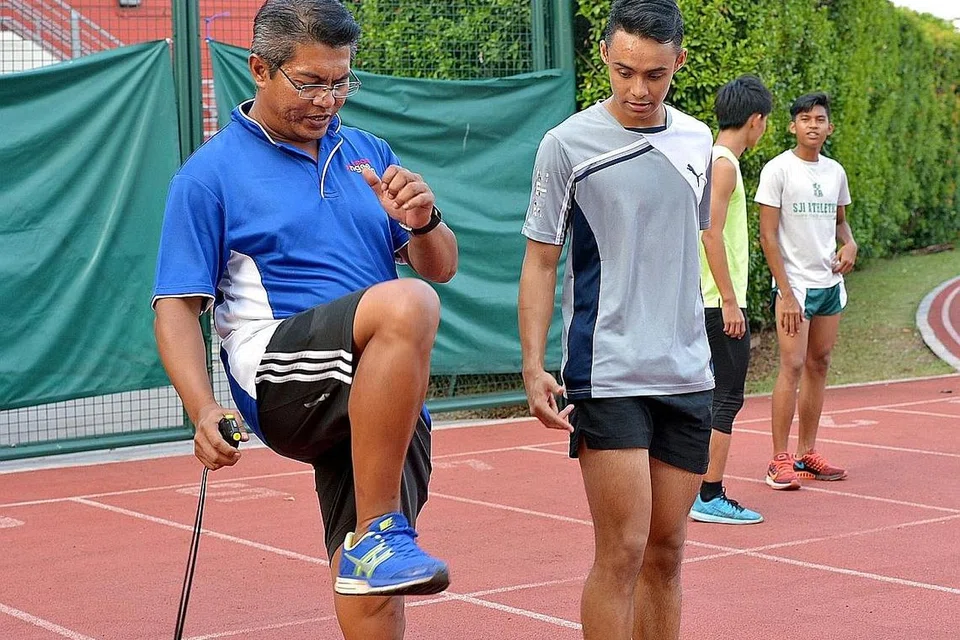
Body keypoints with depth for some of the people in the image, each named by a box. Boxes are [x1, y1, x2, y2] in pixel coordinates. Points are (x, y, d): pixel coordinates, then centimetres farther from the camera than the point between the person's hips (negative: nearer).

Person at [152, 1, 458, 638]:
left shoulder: (368, 154, 17)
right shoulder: (209, 174, 4)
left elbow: (441, 269, 17)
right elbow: (177, 305, 0)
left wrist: (423, 222, -6)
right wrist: (203, 408, -16)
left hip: (389, 402, 5)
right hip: (280, 384, -5)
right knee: (405, 305, -33)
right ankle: (375, 532, -29)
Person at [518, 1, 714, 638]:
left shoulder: (698, 142, 8)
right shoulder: (569, 145, -6)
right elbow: (540, 261, -4)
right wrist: (533, 366, -13)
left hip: (688, 373, 5)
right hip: (606, 377, -5)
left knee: (666, 551, 9)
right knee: (623, 551, -9)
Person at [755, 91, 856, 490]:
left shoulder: (835, 172, 10)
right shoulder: (778, 170, -8)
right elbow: (768, 236, -10)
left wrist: (849, 244, -1)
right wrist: (786, 293, -15)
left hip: (830, 282, 6)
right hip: (795, 282, -6)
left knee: (819, 364, 9)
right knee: (792, 366, -11)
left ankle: (807, 454, 16)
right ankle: (780, 460, -7)